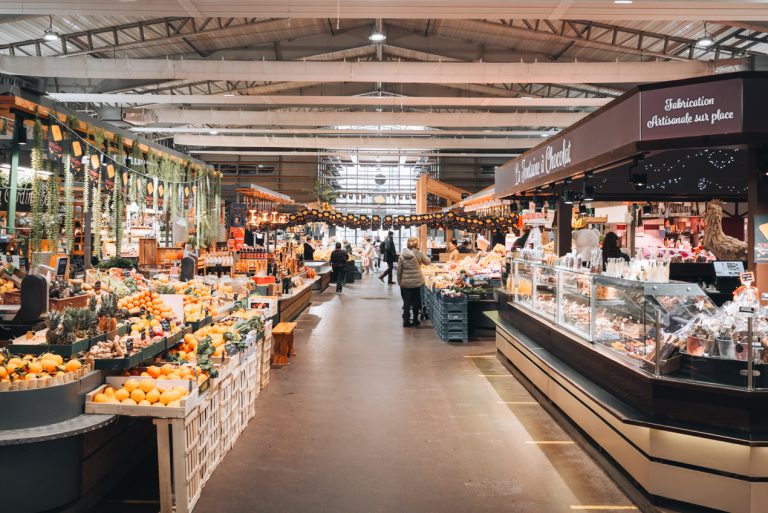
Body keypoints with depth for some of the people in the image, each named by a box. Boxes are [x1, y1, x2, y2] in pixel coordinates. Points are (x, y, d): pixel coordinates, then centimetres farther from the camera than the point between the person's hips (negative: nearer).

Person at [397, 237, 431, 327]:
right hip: (417, 282, 0)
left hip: (405, 283, 1)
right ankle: (415, 320, 23)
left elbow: (399, 270, -3)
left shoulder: (402, 255, -5)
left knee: (406, 302, 8)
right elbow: (427, 262, 7)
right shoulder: (419, 254, -10)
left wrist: (399, 281, 6)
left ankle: (406, 321, 9)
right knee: (416, 301, 14)